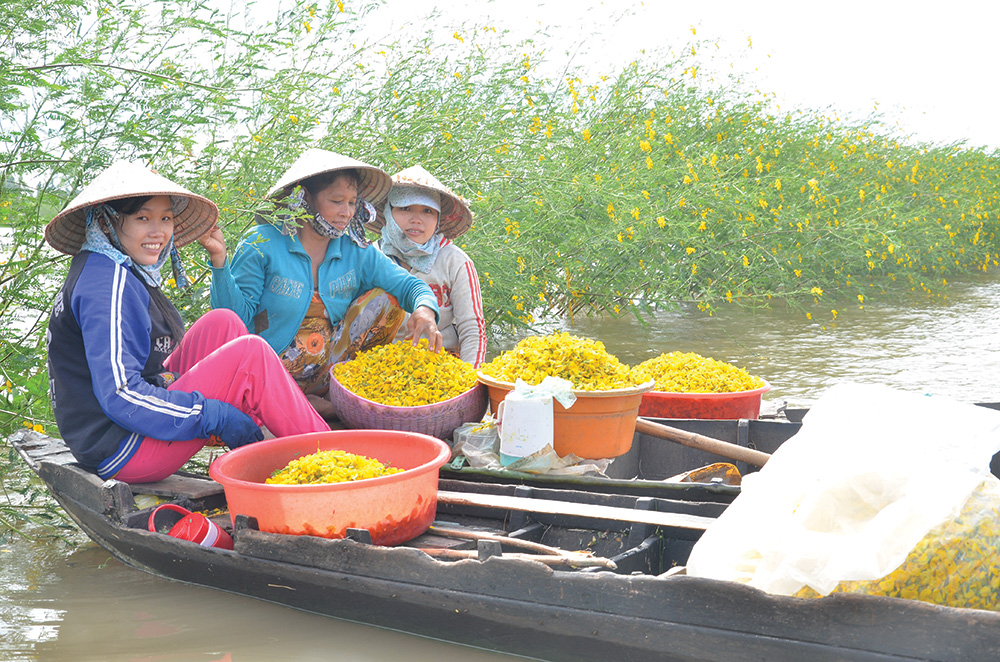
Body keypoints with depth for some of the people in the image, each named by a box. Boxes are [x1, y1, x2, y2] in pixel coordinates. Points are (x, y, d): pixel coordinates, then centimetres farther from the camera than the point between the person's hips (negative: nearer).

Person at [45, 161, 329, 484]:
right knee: (251, 354, -16)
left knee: (222, 324, 6)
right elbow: (120, 397, -25)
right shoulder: (108, 284, -19)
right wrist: (213, 416, -20)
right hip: (123, 451, -10)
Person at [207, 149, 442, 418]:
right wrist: (220, 262, -24)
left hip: (329, 369, 4)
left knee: (383, 300, -7)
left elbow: (409, 285, 3)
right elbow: (237, 315, -10)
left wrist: (425, 310, -21)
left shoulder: (356, 251, 4)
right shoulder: (263, 244, -8)